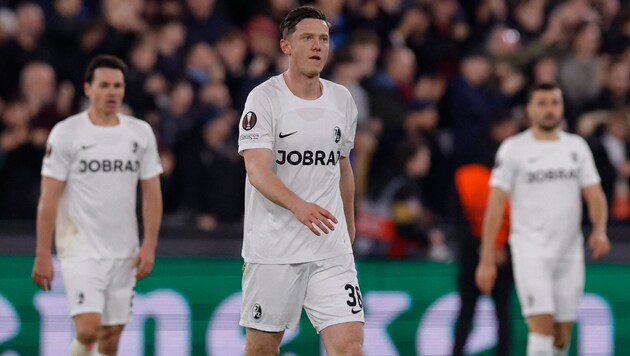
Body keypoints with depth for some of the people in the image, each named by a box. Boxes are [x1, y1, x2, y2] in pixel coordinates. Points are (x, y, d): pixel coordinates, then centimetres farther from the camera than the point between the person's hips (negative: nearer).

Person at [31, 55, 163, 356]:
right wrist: (42, 255, -8)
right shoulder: (66, 133, -5)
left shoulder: (141, 133, 6)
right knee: (88, 329, -18)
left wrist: (149, 246, -2)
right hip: (80, 249, -4)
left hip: (124, 252, 4)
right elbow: (49, 199, -5)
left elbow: (152, 194, 9)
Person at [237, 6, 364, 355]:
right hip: (272, 246, -3)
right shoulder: (264, 98, -8)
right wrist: (299, 206, -36)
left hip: (331, 248, 4)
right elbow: (257, 170, -20)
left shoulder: (342, 99, 9)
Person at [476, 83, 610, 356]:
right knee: (542, 324, -18)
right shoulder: (514, 149, -2)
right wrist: (487, 260, -8)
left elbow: (594, 195, 9)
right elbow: (495, 205, -3)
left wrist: (599, 230, -13)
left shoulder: (577, 146, 10)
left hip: (570, 251, 4)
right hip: (531, 249, -4)